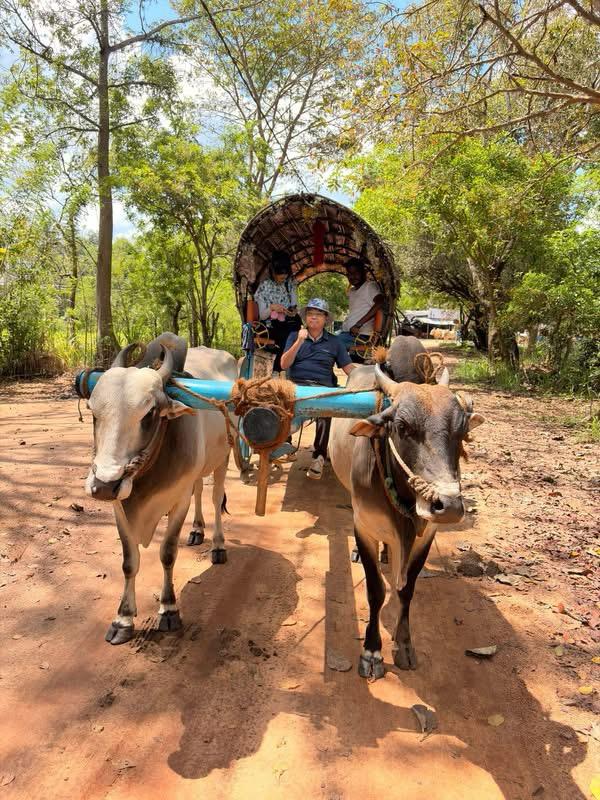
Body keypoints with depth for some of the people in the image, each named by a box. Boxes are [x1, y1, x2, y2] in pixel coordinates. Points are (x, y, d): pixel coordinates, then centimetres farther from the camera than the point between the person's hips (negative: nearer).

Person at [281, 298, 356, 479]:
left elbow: (349, 367, 13)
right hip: (296, 383, 0)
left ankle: (319, 456, -21)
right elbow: (284, 364, 7)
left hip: (323, 386, 0)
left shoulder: (334, 341, 20)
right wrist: (299, 341, -3)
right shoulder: (294, 336, 19)